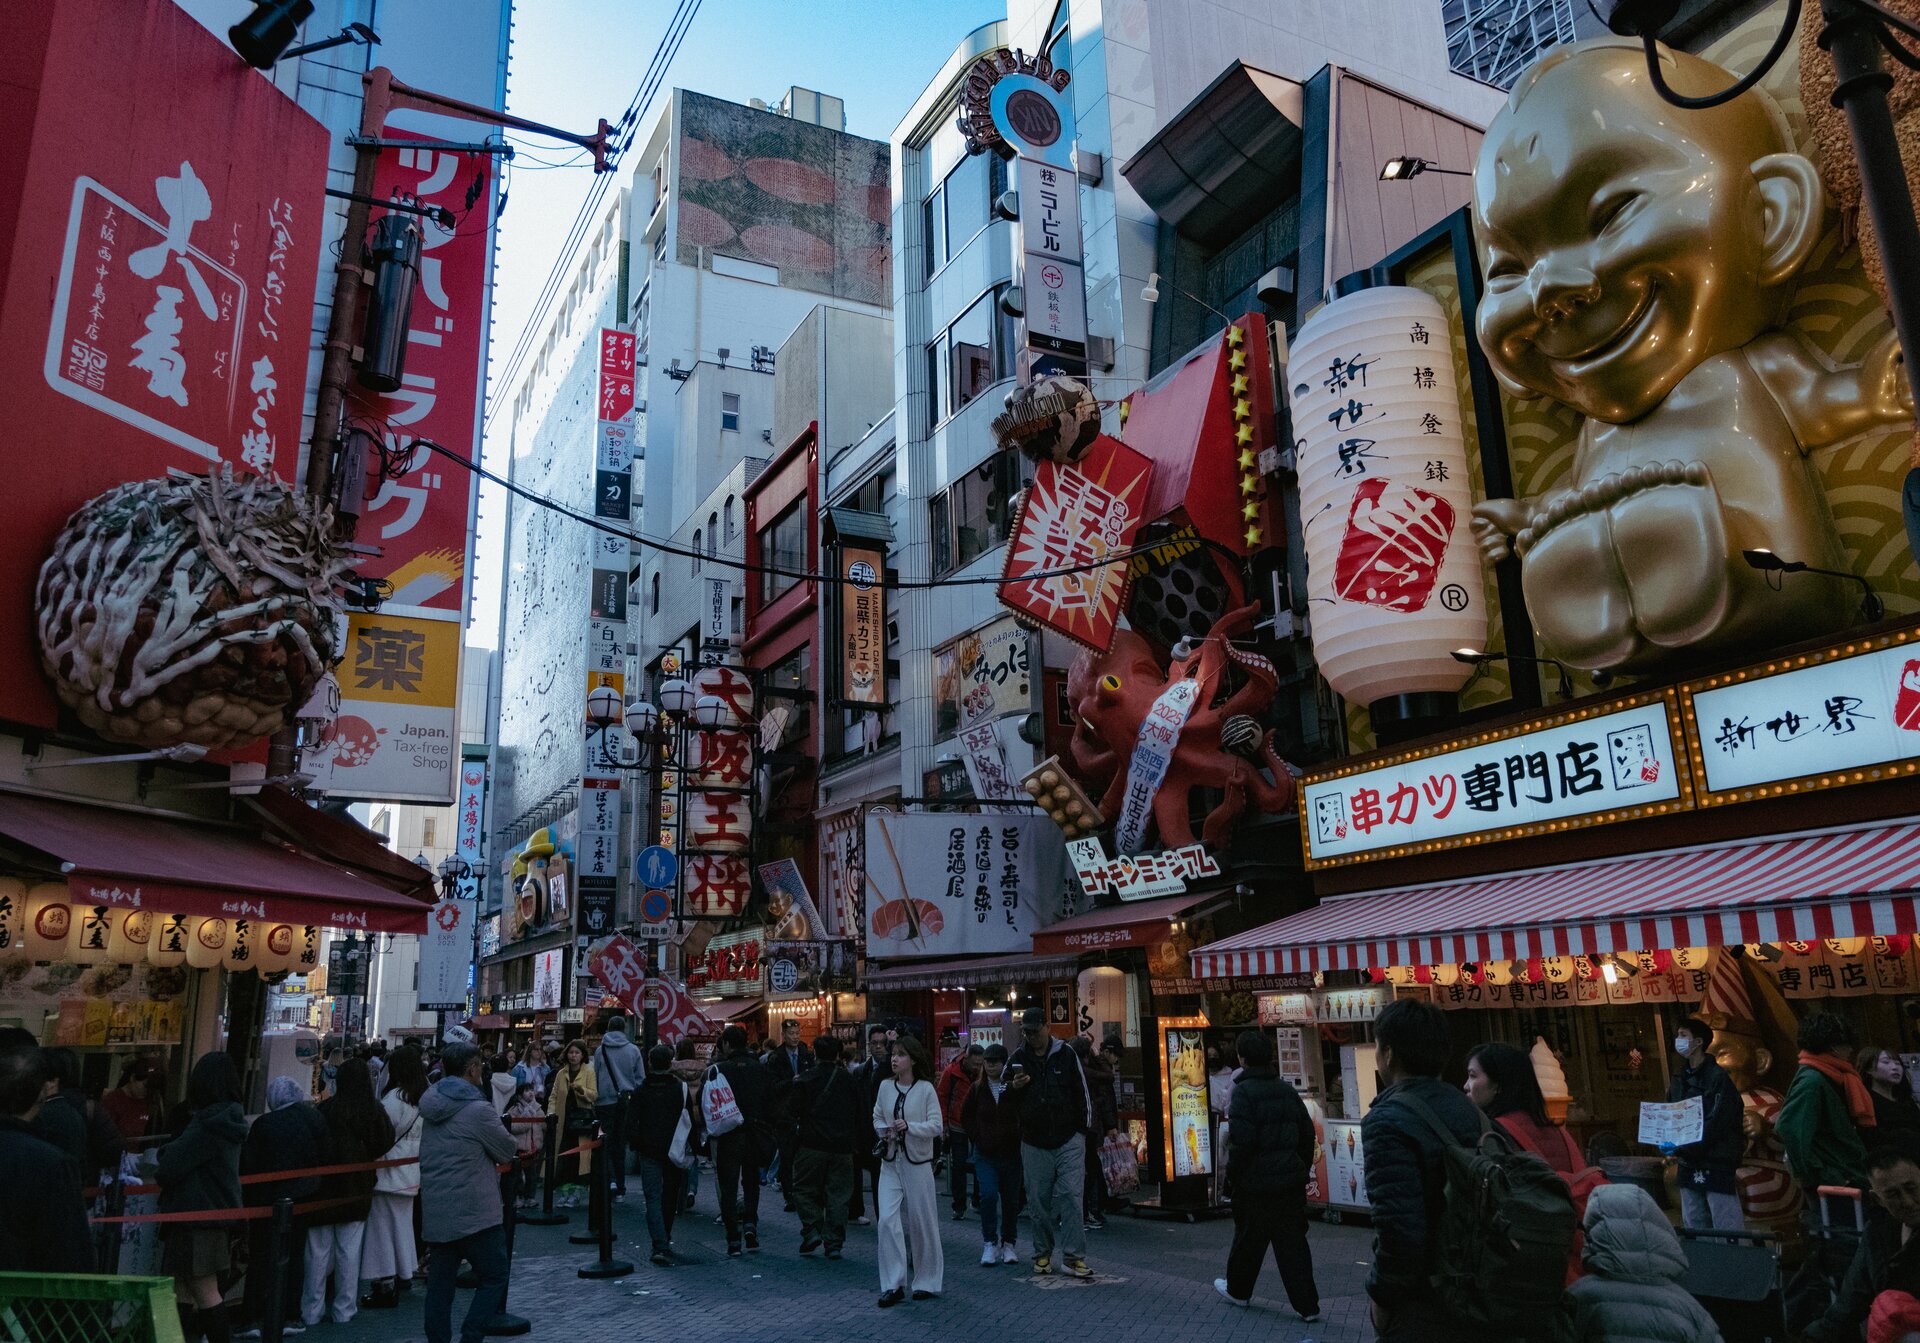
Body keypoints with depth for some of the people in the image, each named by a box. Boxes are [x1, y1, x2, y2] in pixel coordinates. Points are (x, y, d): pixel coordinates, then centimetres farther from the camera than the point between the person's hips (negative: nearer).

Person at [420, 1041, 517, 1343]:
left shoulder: (432, 1103, 8)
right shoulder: (478, 1109, -16)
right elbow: (507, 1151, -7)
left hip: (435, 1212, 7)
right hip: (474, 1213, -7)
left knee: (440, 1282, 12)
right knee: (494, 1278, 4)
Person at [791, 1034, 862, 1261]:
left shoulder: (804, 1080, -3)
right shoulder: (850, 1081, 7)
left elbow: (794, 1113, -5)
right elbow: (861, 1117, 10)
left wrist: (792, 1145, 4)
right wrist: (856, 1142, 17)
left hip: (812, 1146, -3)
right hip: (842, 1148, 3)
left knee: (804, 1190, 11)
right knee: (838, 1195, 7)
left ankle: (812, 1229, -3)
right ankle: (834, 1242, 5)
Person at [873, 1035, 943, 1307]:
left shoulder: (926, 1089, -8)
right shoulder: (885, 1086, 3)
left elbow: (936, 1126, -9)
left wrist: (909, 1127, -20)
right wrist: (884, 1131, -3)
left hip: (917, 1162, -3)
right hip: (890, 1161, 3)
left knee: (921, 1221, 6)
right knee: (888, 1219, -8)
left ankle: (927, 1282, 23)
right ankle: (893, 1285, 0)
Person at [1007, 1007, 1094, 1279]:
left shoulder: (1066, 1054, -1)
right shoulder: (1017, 1058, 4)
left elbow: (1082, 1092, 6)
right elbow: (1004, 1098, 13)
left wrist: (1084, 1128, 4)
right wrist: (1013, 1087, -9)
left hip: (1069, 1140, -2)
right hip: (1033, 1143, 2)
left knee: (1070, 1196, -7)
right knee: (1038, 1200, 7)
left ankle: (1073, 1257, -5)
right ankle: (1043, 1254, 21)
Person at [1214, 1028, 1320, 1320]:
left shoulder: (1244, 1091, -16)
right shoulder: (1287, 1090, 6)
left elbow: (1241, 1141, -21)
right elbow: (1307, 1133, 11)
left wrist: (1233, 1176, -8)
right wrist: (1302, 1169, 20)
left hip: (1256, 1183, -5)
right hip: (1290, 1181, 5)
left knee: (1248, 1240, 12)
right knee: (1292, 1241, 10)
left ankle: (1238, 1290, 31)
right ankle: (1307, 1304, 8)